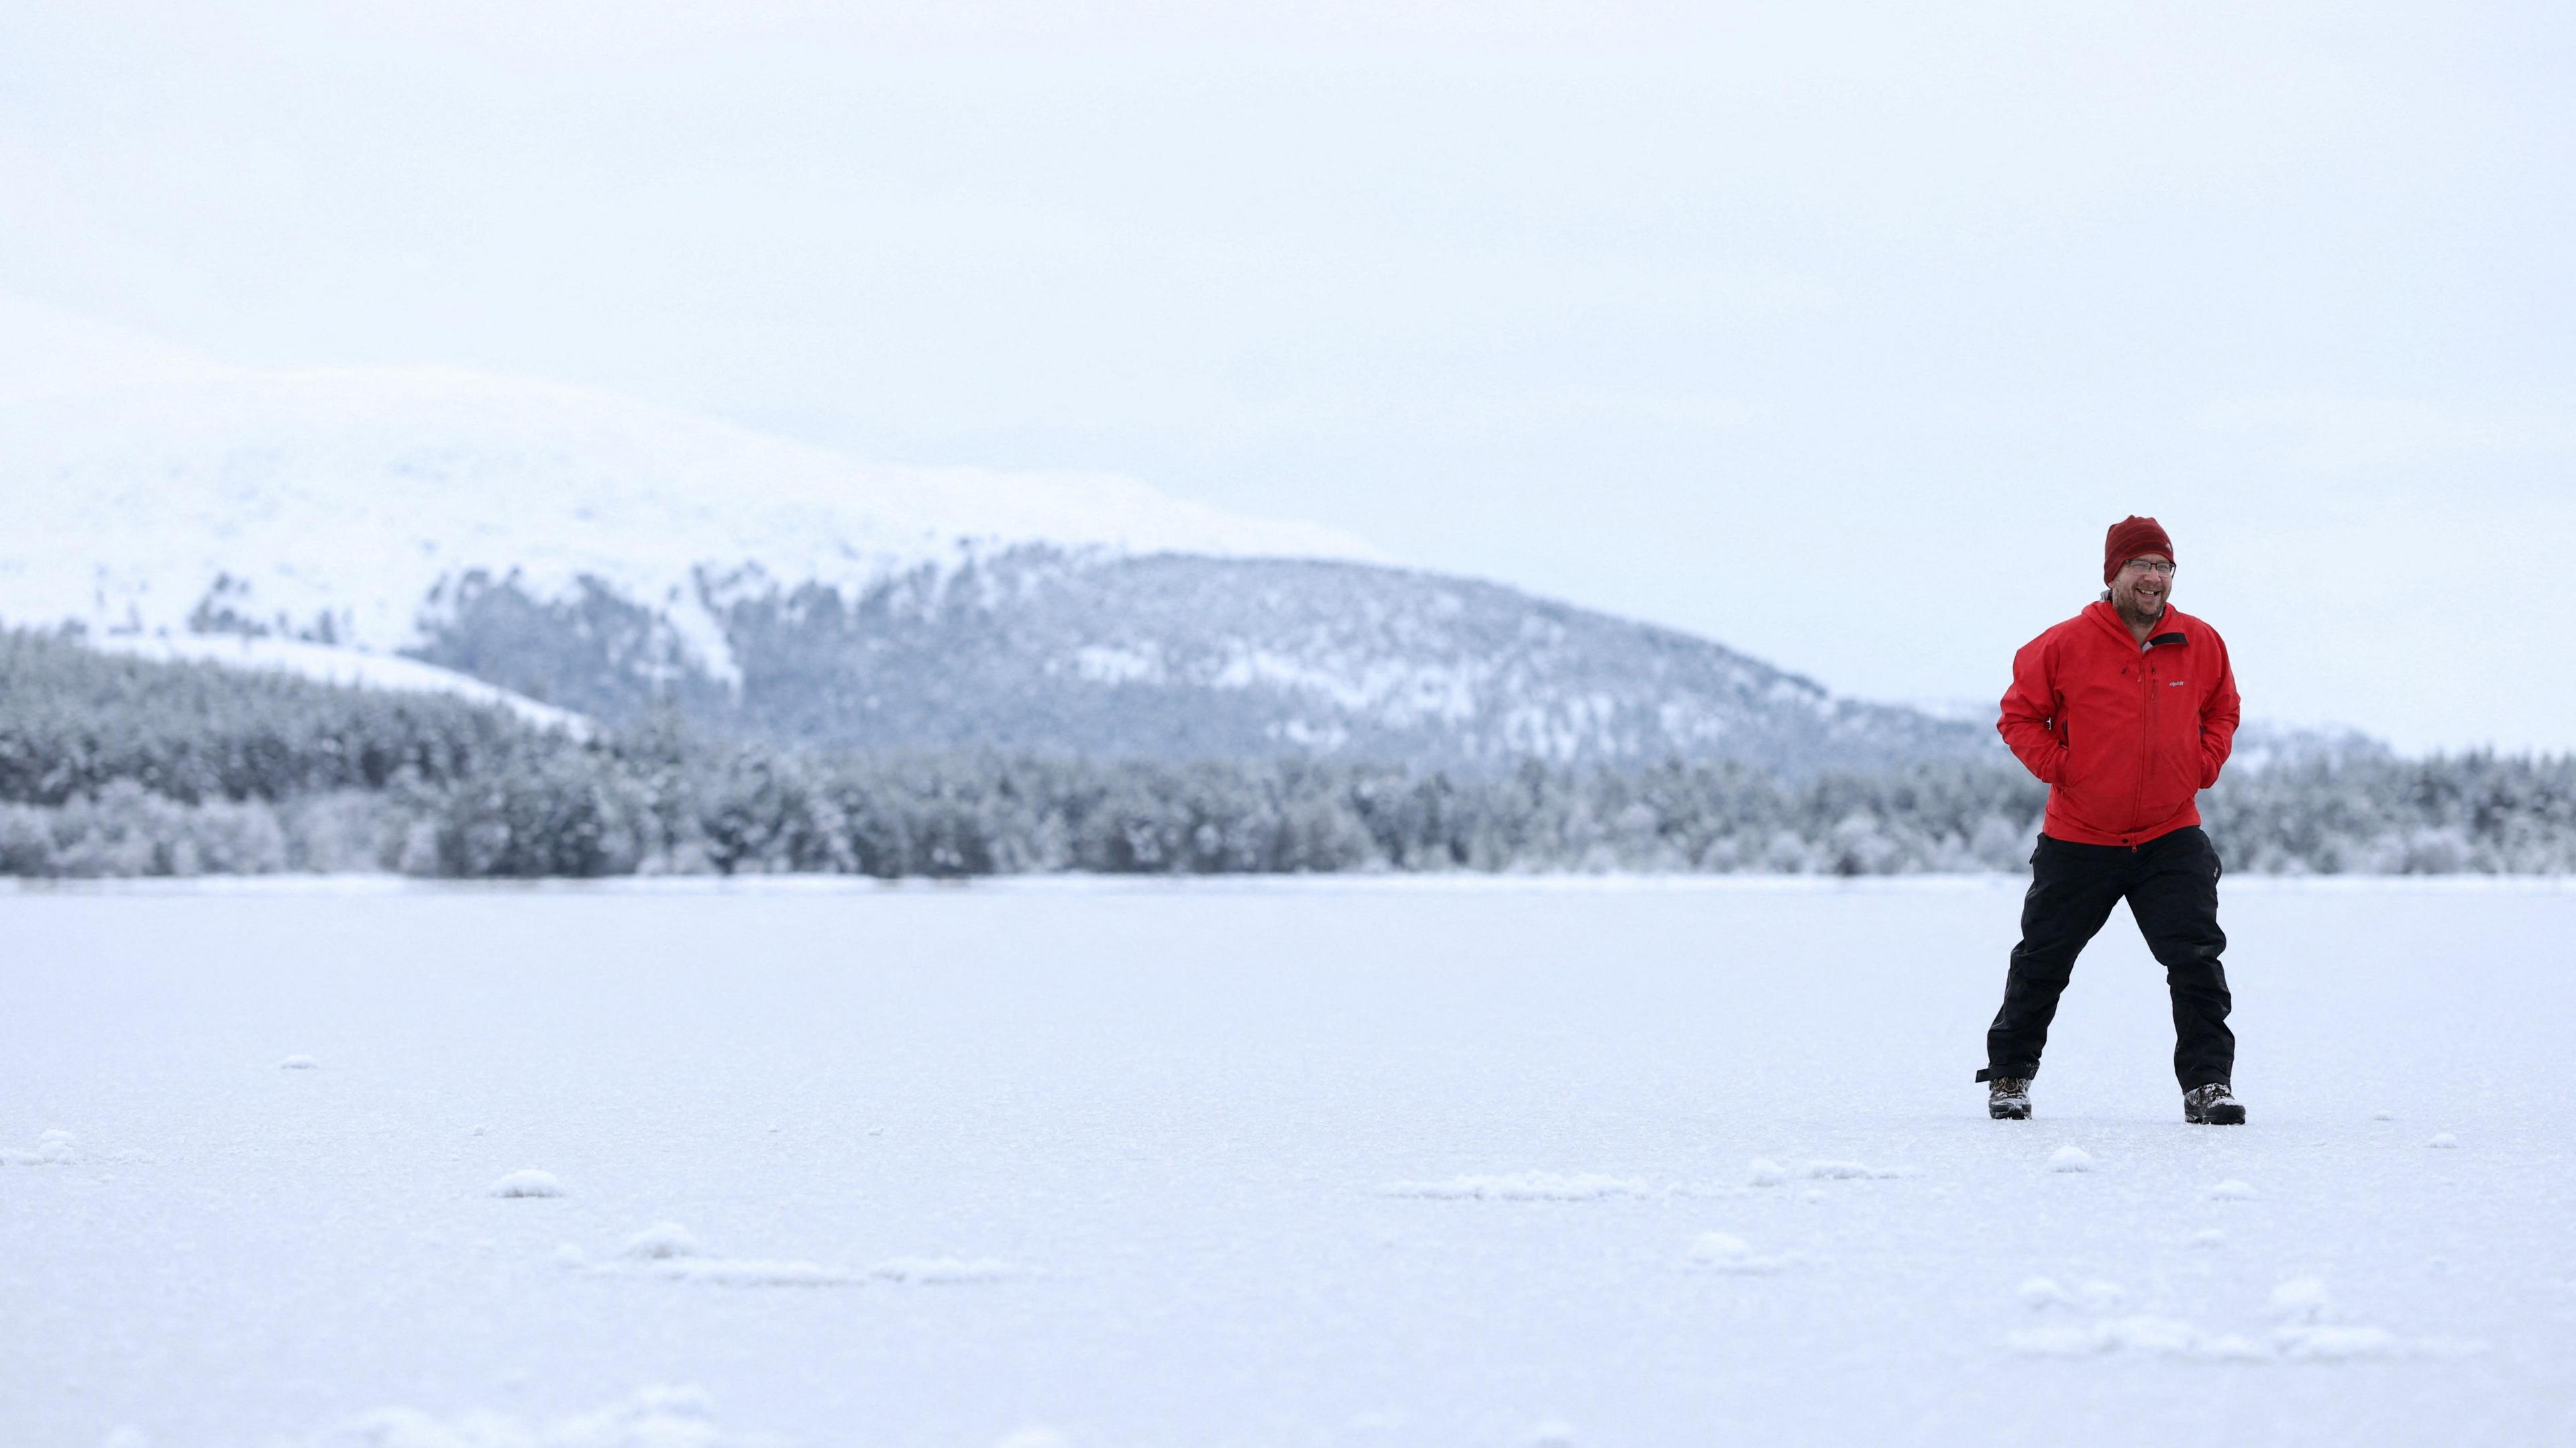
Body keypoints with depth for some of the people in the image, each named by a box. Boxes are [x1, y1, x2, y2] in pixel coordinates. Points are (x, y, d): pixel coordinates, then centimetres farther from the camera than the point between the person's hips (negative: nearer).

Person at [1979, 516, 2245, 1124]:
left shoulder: (2201, 645, -1)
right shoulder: (2065, 646, -11)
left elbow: (2222, 710, 17)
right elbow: (2019, 715, 0)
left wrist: (2203, 765, 3)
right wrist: (2059, 767, -10)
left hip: (2171, 836, 1)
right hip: (2079, 839, -1)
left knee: (2197, 959, -8)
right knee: (2043, 961, 10)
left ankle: (2208, 1085, -1)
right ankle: (2009, 1075, 27)